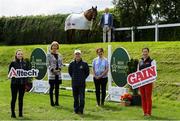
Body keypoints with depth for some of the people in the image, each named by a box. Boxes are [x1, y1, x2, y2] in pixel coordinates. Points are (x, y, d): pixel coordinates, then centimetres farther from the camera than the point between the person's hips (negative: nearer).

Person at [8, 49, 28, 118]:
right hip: (15, 83, -3)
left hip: (22, 83, 3)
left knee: (21, 98, 9)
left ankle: (20, 113, 17)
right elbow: (9, 72, -1)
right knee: (14, 98, 0)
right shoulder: (13, 63, -2)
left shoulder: (24, 63, 9)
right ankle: (13, 113, 9)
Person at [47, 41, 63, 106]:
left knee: (57, 88, 7)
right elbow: (48, 64, -5)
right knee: (52, 87, -1)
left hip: (58, 74, 4)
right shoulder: (49, 55, -1)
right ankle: (52, 102, 5)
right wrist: (52, 70, -16)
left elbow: (61, 63, 12)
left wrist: (59, 69, -6)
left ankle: (57, 102, 13)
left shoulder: (59, 55, 12)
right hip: (51, 74, -4)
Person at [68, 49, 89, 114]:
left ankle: (81, 110, 8)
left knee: (82, 98, -2)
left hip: (82, 84, -2)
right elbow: (70, 71, 18)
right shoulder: (72, 64, 2)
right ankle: (76, 110, 20)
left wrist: (83, 78, 2)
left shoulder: (84, 64, -5)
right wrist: (73, 77, 11)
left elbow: (87, 72, 6)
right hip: (74, 83, 2)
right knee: (75, 97, 10)